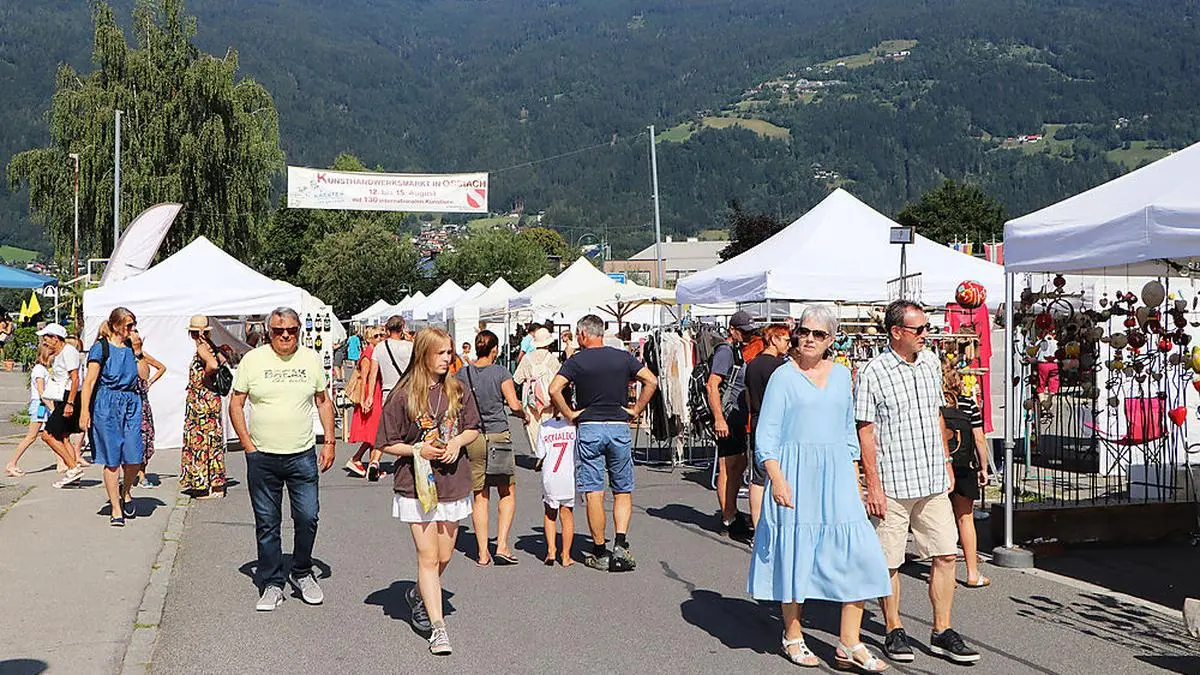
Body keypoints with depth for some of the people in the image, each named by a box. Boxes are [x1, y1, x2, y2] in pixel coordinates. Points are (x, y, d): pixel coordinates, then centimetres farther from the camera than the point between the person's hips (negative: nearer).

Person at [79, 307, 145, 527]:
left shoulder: (130, 347, 14)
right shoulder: (101, 348, -4)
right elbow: (89, 382, -8)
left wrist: (138, 353, 12)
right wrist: (84, 411, -11)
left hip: (131, 403, 5)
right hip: (107, 404, -5)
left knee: (134, 458, -3)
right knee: (111, 461, 0)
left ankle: (125, 492, 27)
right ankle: (116, 510, 8)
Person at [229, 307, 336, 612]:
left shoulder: (311, 359, 5)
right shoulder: (253, 360, -1)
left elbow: (324, 401, 13)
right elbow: (235, 404, 3)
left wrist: (329, 442, 6)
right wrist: (248, 445, -4)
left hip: (303, 456, 1)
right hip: (262, 458, -1)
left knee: (308, 518, 0)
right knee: (267, 524, 6)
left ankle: (302, 574, 22)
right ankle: (272, 584, 17)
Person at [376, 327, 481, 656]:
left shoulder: (458, 390, 3)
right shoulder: (403, 397, -8)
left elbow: (473, 428, 13)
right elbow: (386, 444, -3)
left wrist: (458, 441, -7)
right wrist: (418, 450, -17)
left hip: (453, 484, 4)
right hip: (417, 485, -4)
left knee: (444, 556, 12)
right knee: (428, 557, -5)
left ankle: (418, 596, 41)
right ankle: (438, 628, -1)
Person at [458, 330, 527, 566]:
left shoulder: (462, 374, 3)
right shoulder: (500, 372, -5)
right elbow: (514, 405, -10)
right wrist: (524, 414, 10)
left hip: (472, 438, 3)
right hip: (498, 436, -3)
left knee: (479, 497, 8)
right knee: (508, 494, 11)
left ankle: (482, 553, 7)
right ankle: (502, 545, 0)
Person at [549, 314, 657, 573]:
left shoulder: (576, 361, -2)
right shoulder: (623, 357, 5)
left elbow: (554, 389, -13)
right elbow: (652, 381, 0)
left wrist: (569, 414, -2)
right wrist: (636, 410, 4)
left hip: (589, 428, -2)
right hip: (619, 428, 2)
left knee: (594, 493, 3)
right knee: (623, 492, 10)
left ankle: (600, 553, 7)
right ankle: (620, 546, -5)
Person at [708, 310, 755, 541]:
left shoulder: (739, 351, 18)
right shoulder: (725, 351, -12)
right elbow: (712, 385, -20)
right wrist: (718, 419, -25)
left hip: (739, 416, 10)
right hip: (727, 416, -10)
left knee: (739, 465, 16)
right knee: (727, 468, -5)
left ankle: (732, 511, 27)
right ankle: (728, 520, -1)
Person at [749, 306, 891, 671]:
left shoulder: (841, 374, 12)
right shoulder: (784, 376, -2)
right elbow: (766, 434, -5)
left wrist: (855, 478, 13)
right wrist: (777, 479, -16)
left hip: (836, 474, 4)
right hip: (796, 474, -4)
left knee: (859, 553, -4)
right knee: (795, 550, 3)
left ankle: (849, 645, 4)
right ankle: (792, 637, 21)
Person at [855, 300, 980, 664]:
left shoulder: (931, 363, 10)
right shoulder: (874, 372, -9)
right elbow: (865, 432, -9)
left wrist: (946, 464, 20)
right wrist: (873, 485, -12)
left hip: (932, 481, 6)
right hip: (893, 483, -6)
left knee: (946, 554, 5)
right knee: (890, 562, 3)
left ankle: (942, 632, 15)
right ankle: (894, 631, 18)